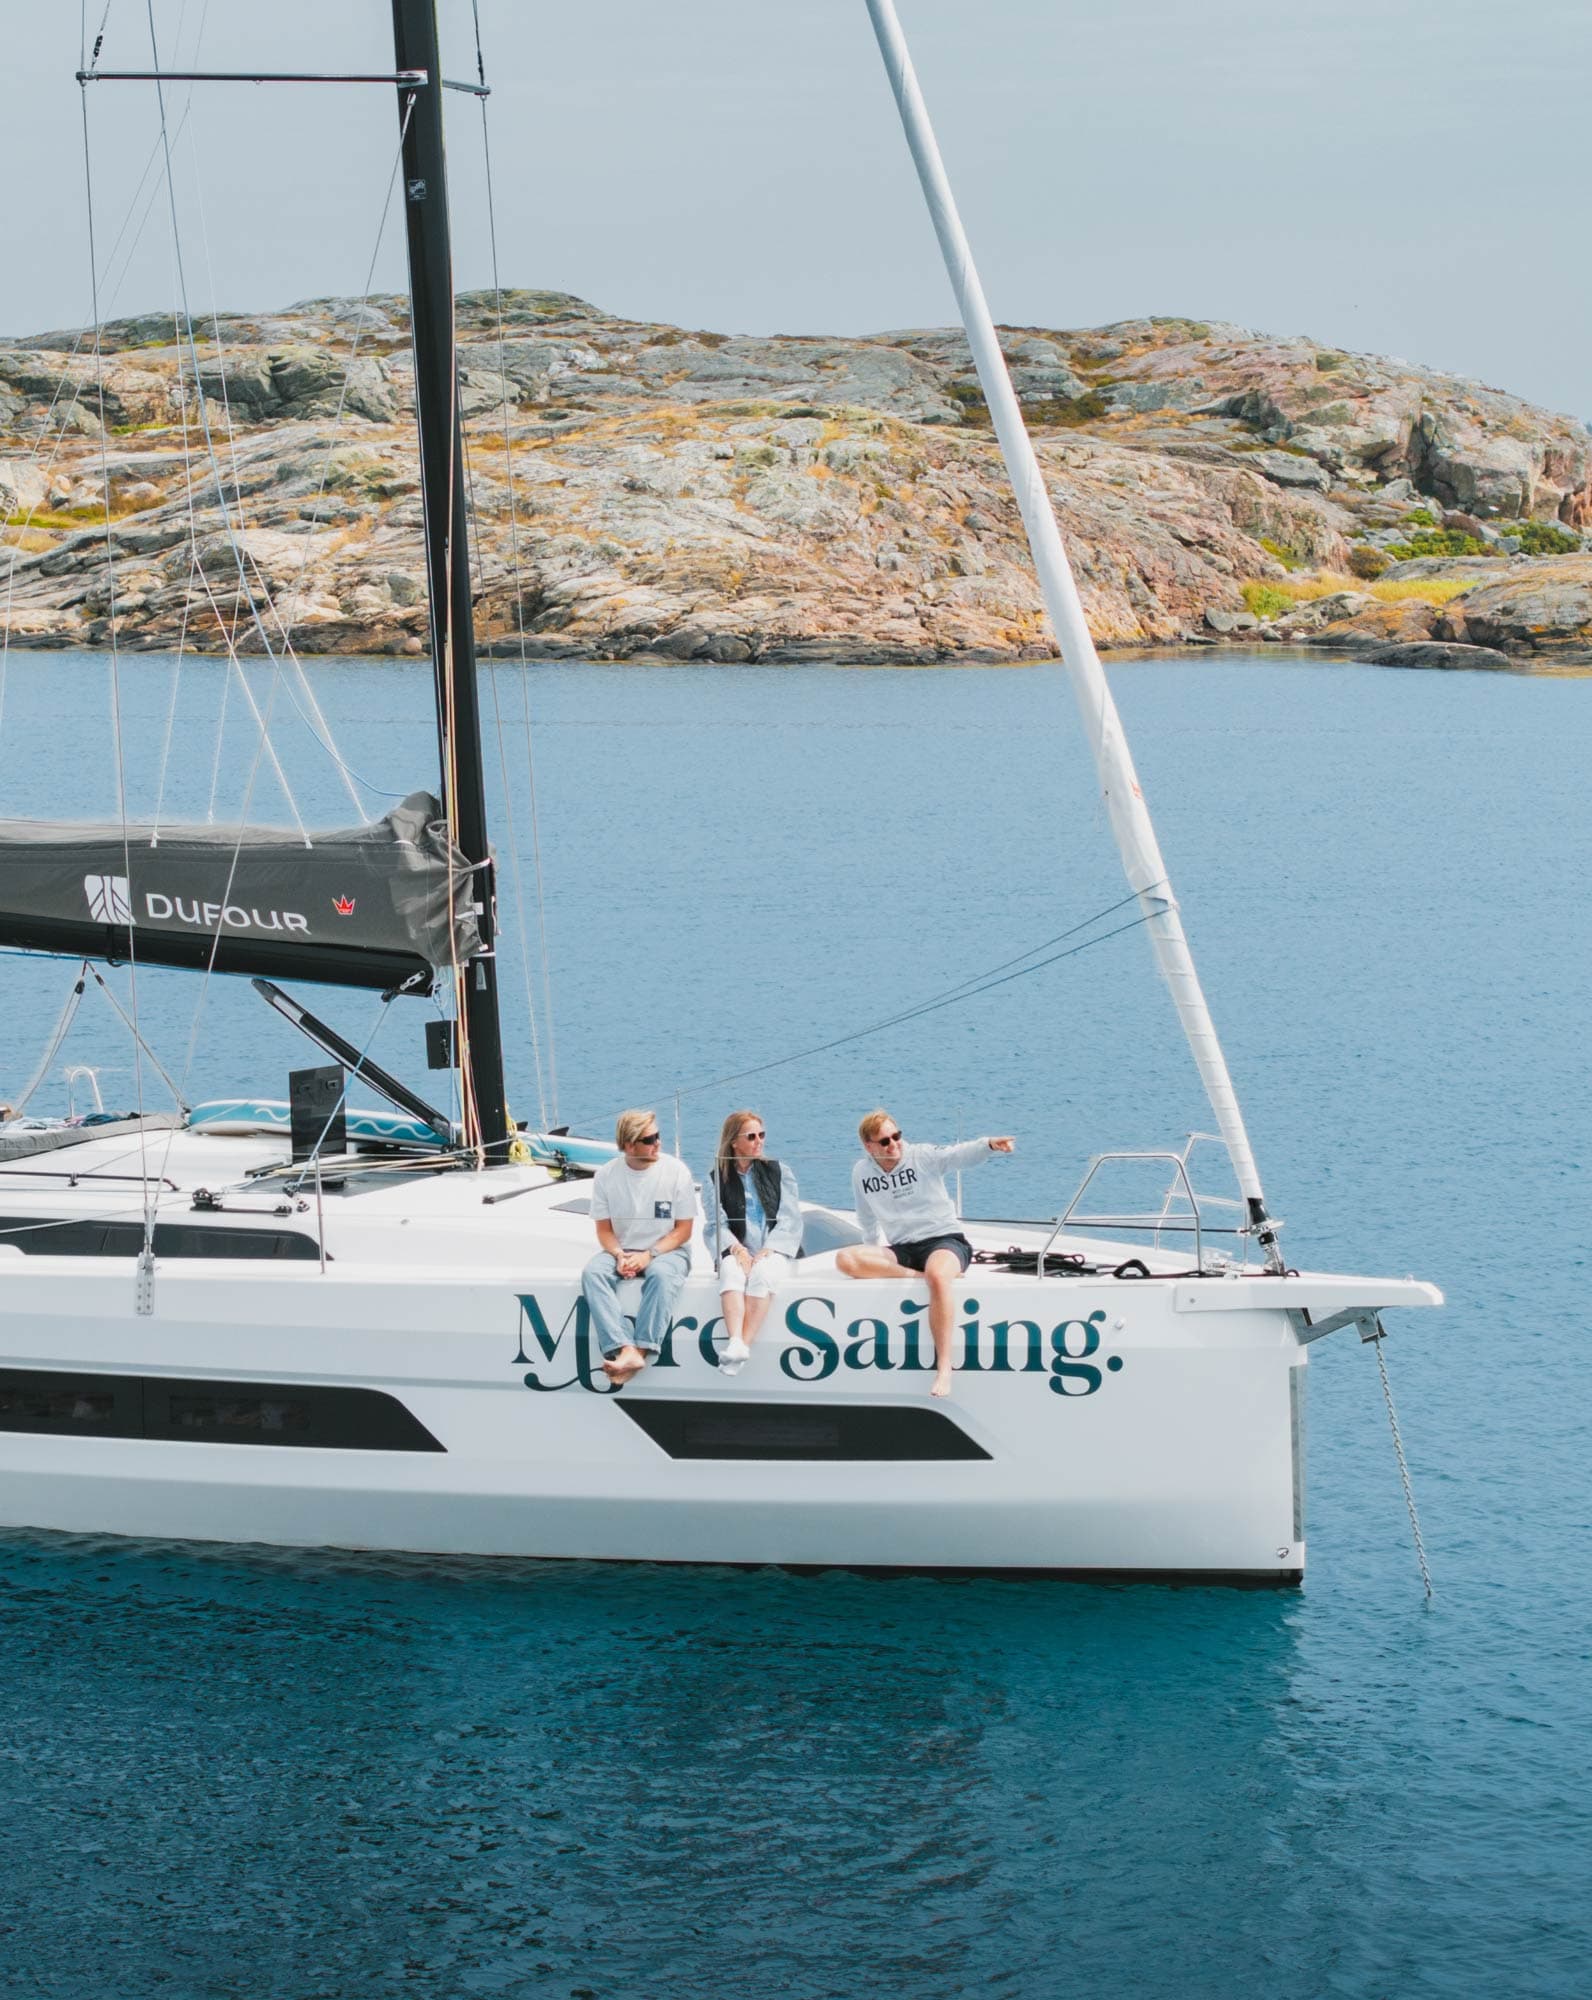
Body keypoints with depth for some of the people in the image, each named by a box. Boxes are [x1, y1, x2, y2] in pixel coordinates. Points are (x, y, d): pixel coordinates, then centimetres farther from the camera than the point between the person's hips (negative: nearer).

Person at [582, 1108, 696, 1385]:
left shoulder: (676, 1170, -6)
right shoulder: (606, 1175, 0)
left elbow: (683, 1230, -4)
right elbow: (604, 1229, 5)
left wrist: (649, 1255, -18)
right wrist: (619, 1256, -17)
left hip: (666, 1249, -2)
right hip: (622, 1250, 2)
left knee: (661, 1274, -37)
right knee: (592, 1273, -29)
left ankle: (642, 1351, -43)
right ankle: (625, 1351, -44)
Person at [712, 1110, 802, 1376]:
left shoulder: (778, 1172, 15)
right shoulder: (718, 1177, 14)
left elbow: (790, 1219, 5)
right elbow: (718, 1223, 2)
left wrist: (767, 1251, -10)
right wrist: (736, 1248, -17)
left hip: (774, 1252, 0)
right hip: (737, 1252, 0)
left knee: (762, 1273, -35)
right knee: (731, 1271, -35)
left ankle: (745, 1345, -45)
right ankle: (735, 1343, -53)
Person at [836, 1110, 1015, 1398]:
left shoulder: (922, 1157, -5)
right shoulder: (861, 1172, 7)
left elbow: (959, 1155, -24)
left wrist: (989, 1145, -43)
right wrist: (876, 1255, 19)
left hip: (944, 1240, -4)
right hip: (901, 1249, 4)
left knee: (938, 1275, -40)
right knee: (845, 1259, -22)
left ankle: (944, 1367, -41)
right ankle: (916, 1275, -23)